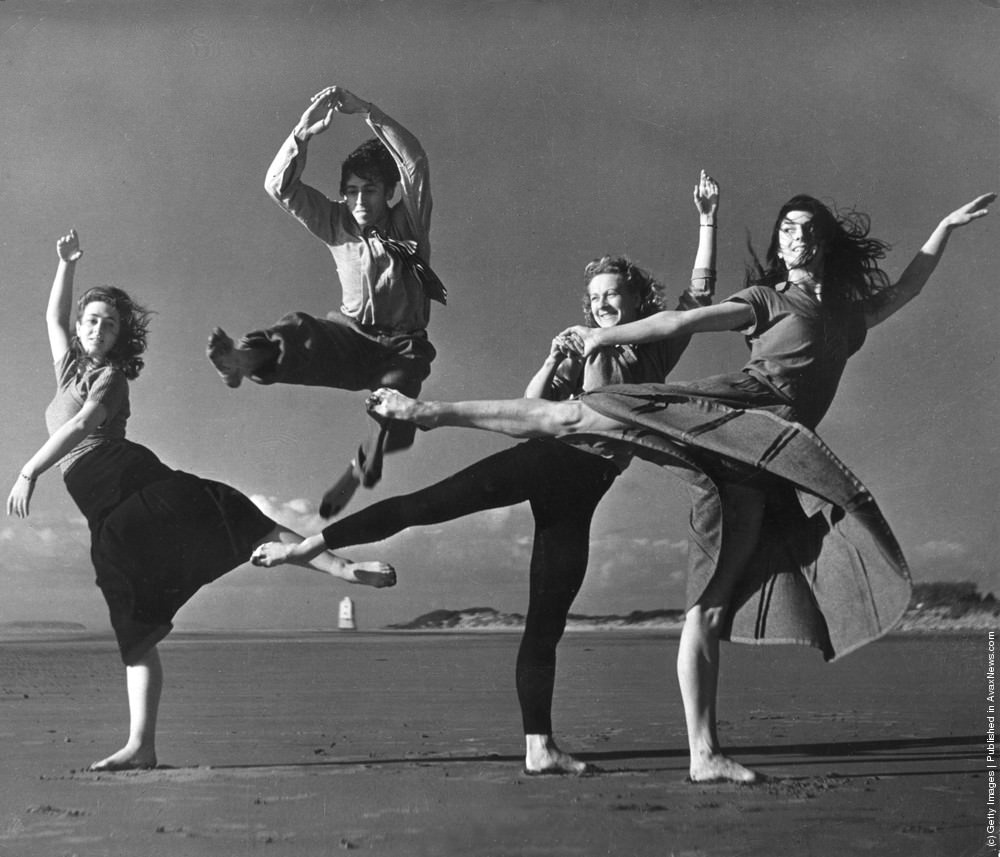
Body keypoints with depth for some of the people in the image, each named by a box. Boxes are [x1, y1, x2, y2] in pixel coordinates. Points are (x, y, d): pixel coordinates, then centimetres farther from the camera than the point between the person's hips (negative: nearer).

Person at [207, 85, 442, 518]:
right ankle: (242, 357, -67)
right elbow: (280, 187, -4)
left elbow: (415, 162, -20)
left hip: (400, 349, -1)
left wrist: (365, 111, -29)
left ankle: (359, 471, -16)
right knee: (300, 331, -35)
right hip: (349, 337, 1)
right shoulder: (337, 225, 6)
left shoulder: (408, 224, -2)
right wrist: (302, 134, -21)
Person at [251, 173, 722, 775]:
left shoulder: (659, 349, 13)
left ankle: (539, 748, 0)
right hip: (550, 459, -1)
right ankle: (306, 546, -12)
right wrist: (555, 360, -14)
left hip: (580, 493, 1)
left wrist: (708, 222, 1)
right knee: (427, 504, -15)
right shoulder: (583, 351, 10)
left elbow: (700, 295, 6)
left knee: (547, 622, 2)